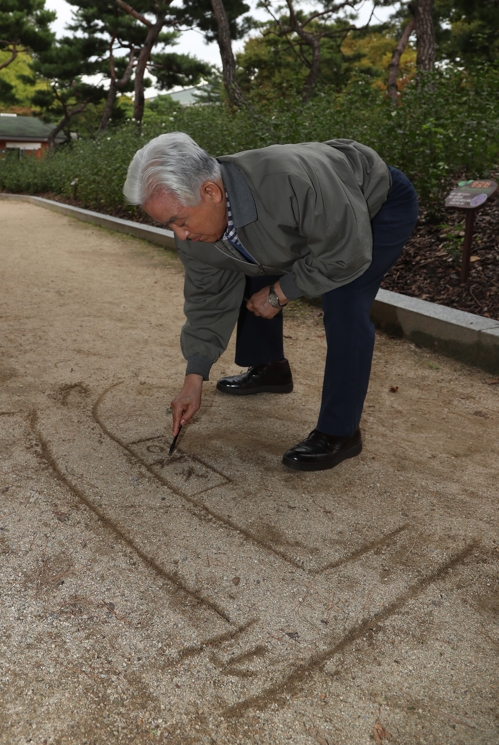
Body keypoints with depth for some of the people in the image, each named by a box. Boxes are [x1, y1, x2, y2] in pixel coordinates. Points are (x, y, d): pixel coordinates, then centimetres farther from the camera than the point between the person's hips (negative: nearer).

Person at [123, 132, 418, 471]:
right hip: (310, 215, 7)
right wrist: (195, 378, -8)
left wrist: (279, 294, -24)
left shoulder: (289, 180, -44)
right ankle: (269, 368, 32)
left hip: (379, 204, -7)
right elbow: (208, 298, -8)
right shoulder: (193, 230, -19)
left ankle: (339, 433, -9)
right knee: (253, 281, 9)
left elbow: (347, 255, -34)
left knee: (344, 308, -23)